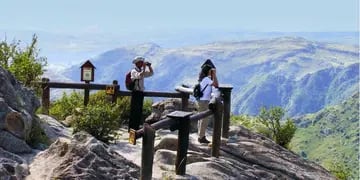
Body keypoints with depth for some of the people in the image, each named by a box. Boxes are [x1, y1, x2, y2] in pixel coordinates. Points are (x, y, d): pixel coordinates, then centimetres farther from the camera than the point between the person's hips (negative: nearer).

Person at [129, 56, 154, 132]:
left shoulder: (142, 71, 16)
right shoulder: (134, 71, -7)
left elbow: (151, 73, 20)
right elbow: (139, 76, -25)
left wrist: (149, 66, 6)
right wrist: (144, 68, -20)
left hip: (141, 93, 8)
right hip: (136, 92, -8)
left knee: (139, 112, 11)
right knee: (134, 111, -7)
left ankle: (136, 127, 19)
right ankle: (131, 128, -4)